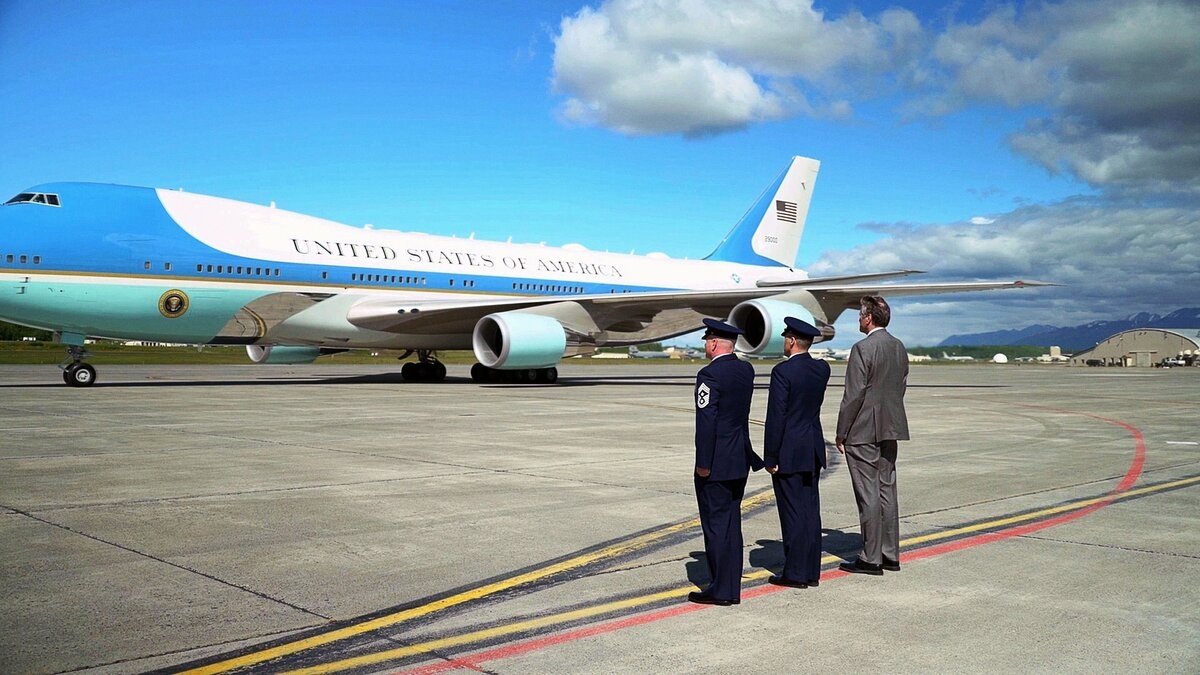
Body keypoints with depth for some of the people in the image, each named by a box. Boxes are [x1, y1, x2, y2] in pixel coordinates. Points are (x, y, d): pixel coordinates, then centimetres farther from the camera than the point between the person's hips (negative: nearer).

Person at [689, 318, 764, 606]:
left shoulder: (710, 374, -17)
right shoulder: (746, 370, 7)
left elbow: (706, 422, -20)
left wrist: (703, 464, -16)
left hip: (716, 464, -8)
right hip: (741, 461, 8)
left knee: (716, 525, 0)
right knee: (731, 523, 14)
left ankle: (720, 590, 5)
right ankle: (732, 587, 20)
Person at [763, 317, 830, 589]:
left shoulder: (783, 371, -16)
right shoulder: (822, 369, 4)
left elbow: (776, 417, -17)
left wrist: (771, 457, -11)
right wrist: (799, 358, 12)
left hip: (789, 453, -7)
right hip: (813, 451, 7)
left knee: (793, 512, -1)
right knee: (810, 510, 12)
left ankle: (796, 573, 5)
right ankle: (812, 571, 18)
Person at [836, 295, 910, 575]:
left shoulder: (863, 349, -16)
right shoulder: (899, 347, 9)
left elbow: (854, 395, -16)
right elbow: (902, 386, 15)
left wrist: (841, 433, -10)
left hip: (863, 431, -8)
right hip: (890, 429, 8)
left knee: (868, 495, -3)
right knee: (887, 491, 13)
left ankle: (871, 559, 3)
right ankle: (891, 555, 19)